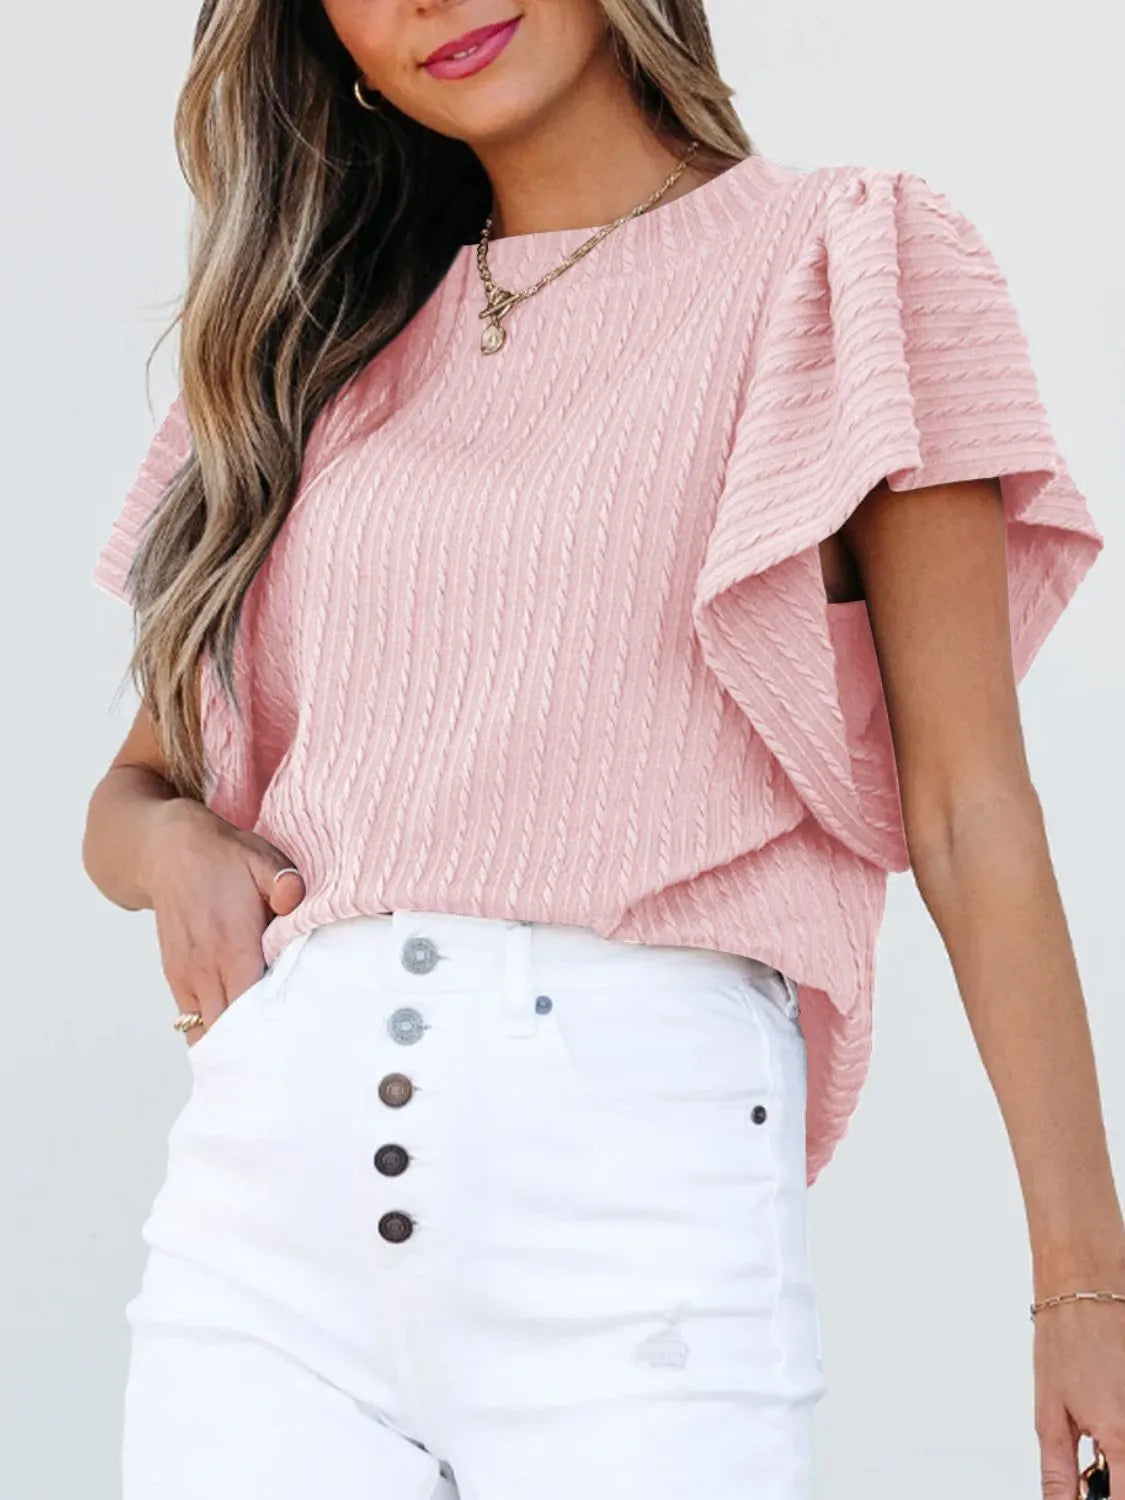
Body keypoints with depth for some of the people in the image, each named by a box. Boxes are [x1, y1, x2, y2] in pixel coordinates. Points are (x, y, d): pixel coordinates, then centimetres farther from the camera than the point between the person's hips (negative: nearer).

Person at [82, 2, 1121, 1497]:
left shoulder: (850, 263, 7)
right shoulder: (333, 339, 18)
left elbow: (968, 808, 1)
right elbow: (138, 781, 24)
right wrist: (173, 845, 0)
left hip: (642, 1166, -4)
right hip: (265, 1164, 4)